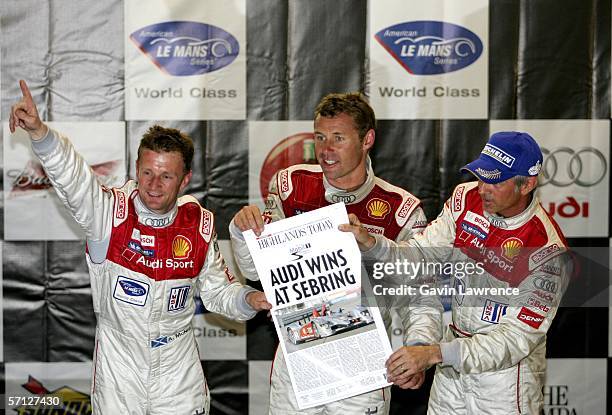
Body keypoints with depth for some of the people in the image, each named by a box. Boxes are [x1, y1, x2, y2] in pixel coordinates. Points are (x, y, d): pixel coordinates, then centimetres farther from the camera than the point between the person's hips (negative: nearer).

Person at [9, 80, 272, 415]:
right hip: (118, 364, -2)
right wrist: (39, 132, -48)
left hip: (178, 368, 2)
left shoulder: (199, 224, -3)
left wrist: (249, 300, -14)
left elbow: (217, 290, 6)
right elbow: (72, 177, -31)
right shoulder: (109, 211, -12)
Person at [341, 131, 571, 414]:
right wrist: (371, 243, -27)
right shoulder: (467, 199, -7)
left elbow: (516, 339, -26)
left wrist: (434, 354, -34)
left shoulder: (546, 250, -25)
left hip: (507, 372, -5)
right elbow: (421, 255, -8)